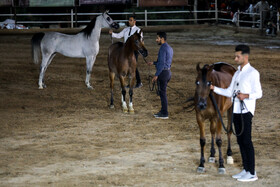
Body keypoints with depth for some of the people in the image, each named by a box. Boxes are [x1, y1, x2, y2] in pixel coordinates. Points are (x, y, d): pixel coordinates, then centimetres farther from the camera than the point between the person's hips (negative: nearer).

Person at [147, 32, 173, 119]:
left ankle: (165, 114, 1)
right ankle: (162, 111, 23)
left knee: (162, 93, -3)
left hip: (163, 72, -10)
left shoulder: (163, 48, -17)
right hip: (167, 72, 10)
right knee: (162, 92, 17)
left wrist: (156, 75, -20)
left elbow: (162, 63, -21)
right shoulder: (169, 48, 14)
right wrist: (153, 63, 25)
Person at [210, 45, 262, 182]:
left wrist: (246, 96, -28)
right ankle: (246, 169, 20)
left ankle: (252, 173, -2)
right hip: (236, 110, 8)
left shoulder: (253, 73, -8)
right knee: (240, 141, 11)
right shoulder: (237, 73, 15)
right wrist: (214, 88, 9)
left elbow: (258, 93, -11)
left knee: (246, 141, -7)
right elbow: (229, 92, 18)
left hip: (246, 111, -8)